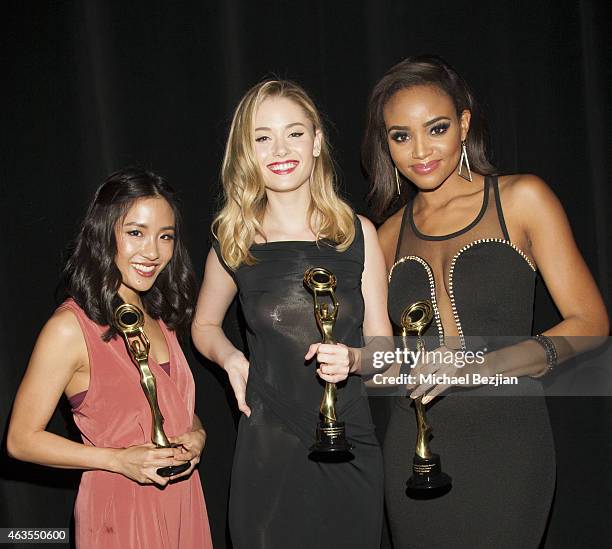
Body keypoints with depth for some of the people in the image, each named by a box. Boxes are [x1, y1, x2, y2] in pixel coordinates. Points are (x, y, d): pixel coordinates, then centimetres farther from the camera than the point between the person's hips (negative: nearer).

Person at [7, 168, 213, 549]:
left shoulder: (161, 318, 6)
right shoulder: (71, 327, -16)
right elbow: (22, 439, -13)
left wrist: (196, 436, -5)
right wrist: (119, 459, -20)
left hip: (182, 502, 6)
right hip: (118, 509, -6)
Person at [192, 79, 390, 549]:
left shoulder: (358, 234, -2)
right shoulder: (234, 246, -2)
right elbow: (205, 326, 16)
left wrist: (351, 358, -17)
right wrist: (231, 358, -4)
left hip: (352, 447, 1)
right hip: (268, 451, -1)